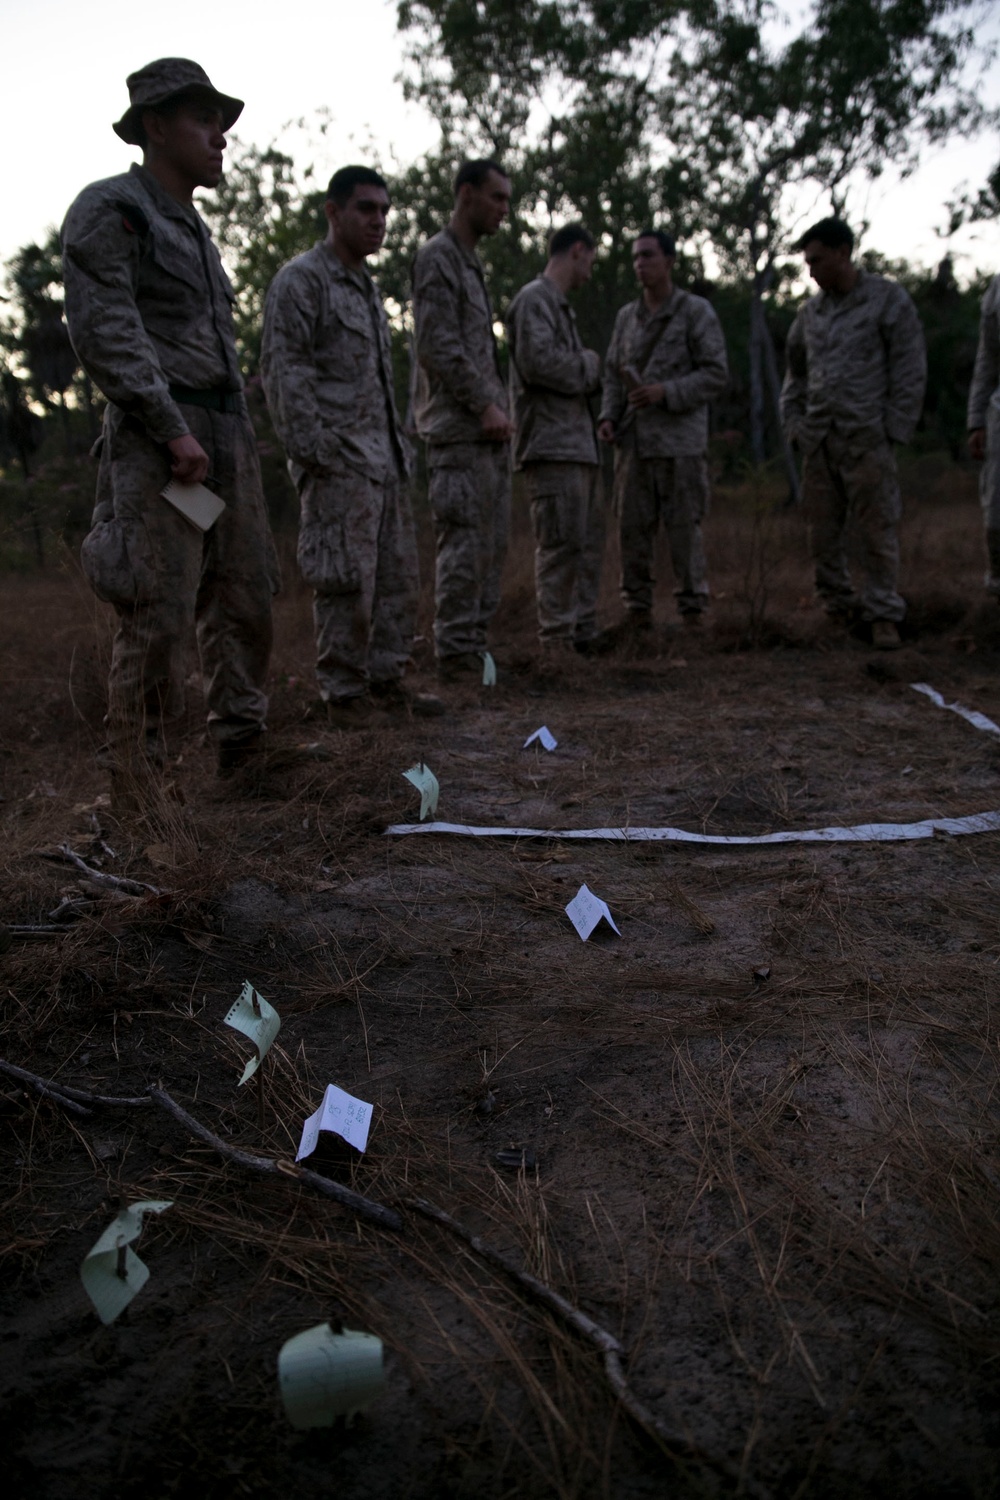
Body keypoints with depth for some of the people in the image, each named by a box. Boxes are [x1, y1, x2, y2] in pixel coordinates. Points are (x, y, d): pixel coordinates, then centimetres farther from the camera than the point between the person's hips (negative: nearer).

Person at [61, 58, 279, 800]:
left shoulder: (195, 228, 23)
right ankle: (137, 790, -4)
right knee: (157, 620, -11)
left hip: (228, 432, 9)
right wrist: (173, 431, -19)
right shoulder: (110, 209, -2)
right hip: (160, 439, -8)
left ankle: (244, 753, 19)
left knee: (244, 601, 9)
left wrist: (240, 435, 16)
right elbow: (104, 333, -13)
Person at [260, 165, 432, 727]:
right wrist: (315, 449, -19)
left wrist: (401, 447, 18)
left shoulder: (367, 286, 22)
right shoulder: (301, 280, -4)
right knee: (347, 581, -8)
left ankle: (385, 677, 19)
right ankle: (343, 691, 2)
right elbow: (283, 371, -12)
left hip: (386, 459, 9)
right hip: (340, 463, -9)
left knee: (399, 575, 9)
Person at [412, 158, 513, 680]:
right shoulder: (438, 257, -5)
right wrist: (483, 405, -16)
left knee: (492, 543, 9)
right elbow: (439, 348, -15)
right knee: (464, 544, -10)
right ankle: (455, 655, -6)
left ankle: (475, 648, 15)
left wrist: (497, 406, 15)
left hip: (488, 429, 10)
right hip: (458, 431, -10)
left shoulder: (471, 261, 24)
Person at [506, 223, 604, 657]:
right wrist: (589, 365, -6)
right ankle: (556, 638, -4)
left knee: (588, 540, 13)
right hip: (551, 446, -10)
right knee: (561, 545, -10)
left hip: (576, 445, 10)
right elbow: (538, 361, -20)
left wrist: (594, 376, 5)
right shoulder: (534, 299, -6)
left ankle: (584, 633, 20)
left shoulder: (559, 304, 24)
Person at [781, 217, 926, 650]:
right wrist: (794, 423, 12)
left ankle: (883, 614, 1)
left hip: (866, 440, -5)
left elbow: (909, 372, -2)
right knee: (823, 532, 7)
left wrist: (894, 429, -8)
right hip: (818, 442, 5)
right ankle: (838, 604, 19)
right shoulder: (812, 311, 14)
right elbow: (795, 372, 23)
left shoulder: (889, 300, 0)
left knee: (877, 530, -5)